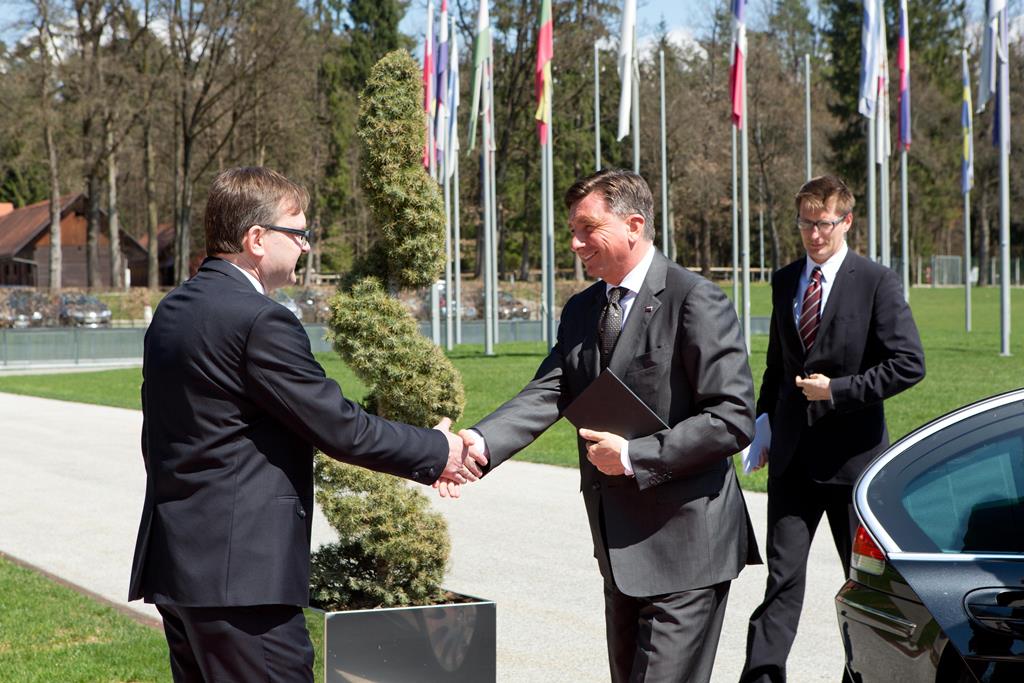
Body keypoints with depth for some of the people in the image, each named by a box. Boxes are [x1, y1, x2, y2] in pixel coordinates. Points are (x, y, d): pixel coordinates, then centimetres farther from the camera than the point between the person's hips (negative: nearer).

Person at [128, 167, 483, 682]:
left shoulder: (173, 311, 13)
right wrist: (436, 452, -1)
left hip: (174, 563, 10)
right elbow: (337, 427, -14)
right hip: (241, 573, -10)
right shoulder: (260, 320, -16)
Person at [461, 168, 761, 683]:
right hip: (622, 546, 8)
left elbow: (733, 419, -17)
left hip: (683, 548, -8)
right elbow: (547, 394, -1)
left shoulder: (696, 302, -12)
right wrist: (482, 441, -19)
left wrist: (634, 456, -20)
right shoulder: (581, 312, 12)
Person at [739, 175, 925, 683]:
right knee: (783, 574, 0)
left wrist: (838, 390, -15)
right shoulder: (784, 282, 11)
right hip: (792, 453, 4)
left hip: (852, 450, -4)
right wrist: (765, 417, 10)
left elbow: (908, 364, -11)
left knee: (865, 576, 9)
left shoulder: (877, 283, -6)